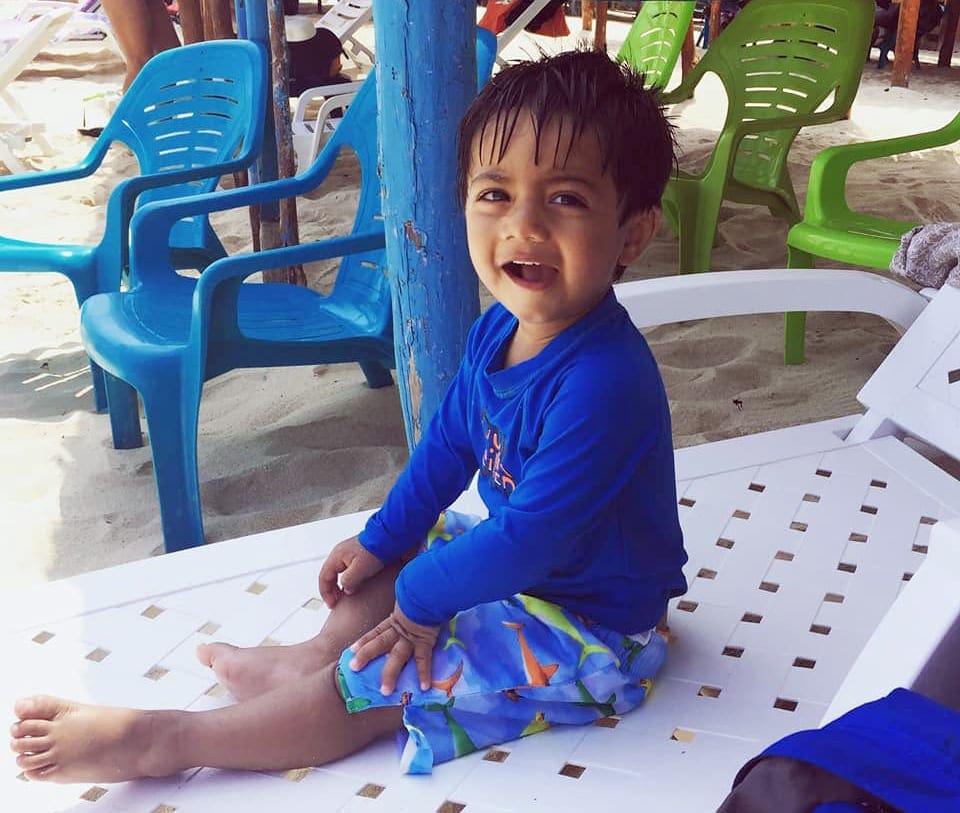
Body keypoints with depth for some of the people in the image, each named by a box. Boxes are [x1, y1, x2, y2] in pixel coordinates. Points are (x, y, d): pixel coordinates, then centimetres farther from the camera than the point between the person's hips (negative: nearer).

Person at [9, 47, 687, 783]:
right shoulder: (499, 329, -5)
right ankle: (315, 659, 9)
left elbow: (533, 531, -32)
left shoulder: (601, 380, -35)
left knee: (376, 682, -12)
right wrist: (381, 540, 14)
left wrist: (421, 598, -18)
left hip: (591, 632, -9)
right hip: (522, 562, 9)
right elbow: (451, 440, 9)